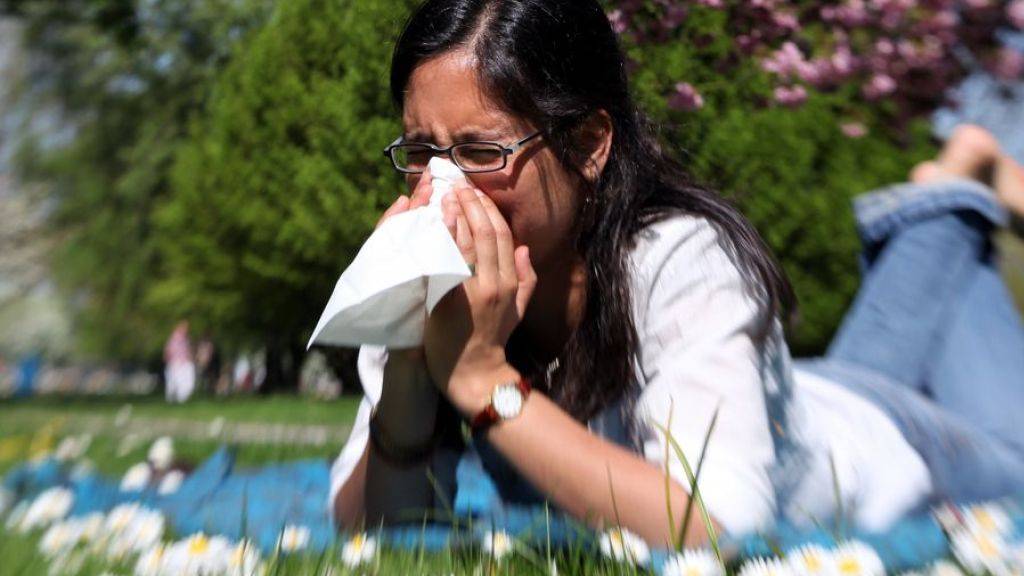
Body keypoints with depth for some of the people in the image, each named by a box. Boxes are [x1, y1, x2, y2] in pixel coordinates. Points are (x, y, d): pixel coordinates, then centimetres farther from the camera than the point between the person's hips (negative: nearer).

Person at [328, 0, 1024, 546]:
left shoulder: (681, 257, -40)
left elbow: (714, 525, -50)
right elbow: (365, 525, -23)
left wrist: (483, 378, -49)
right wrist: (409, 365, -40)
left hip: (876, 451, -3)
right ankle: (927, 226, 47)